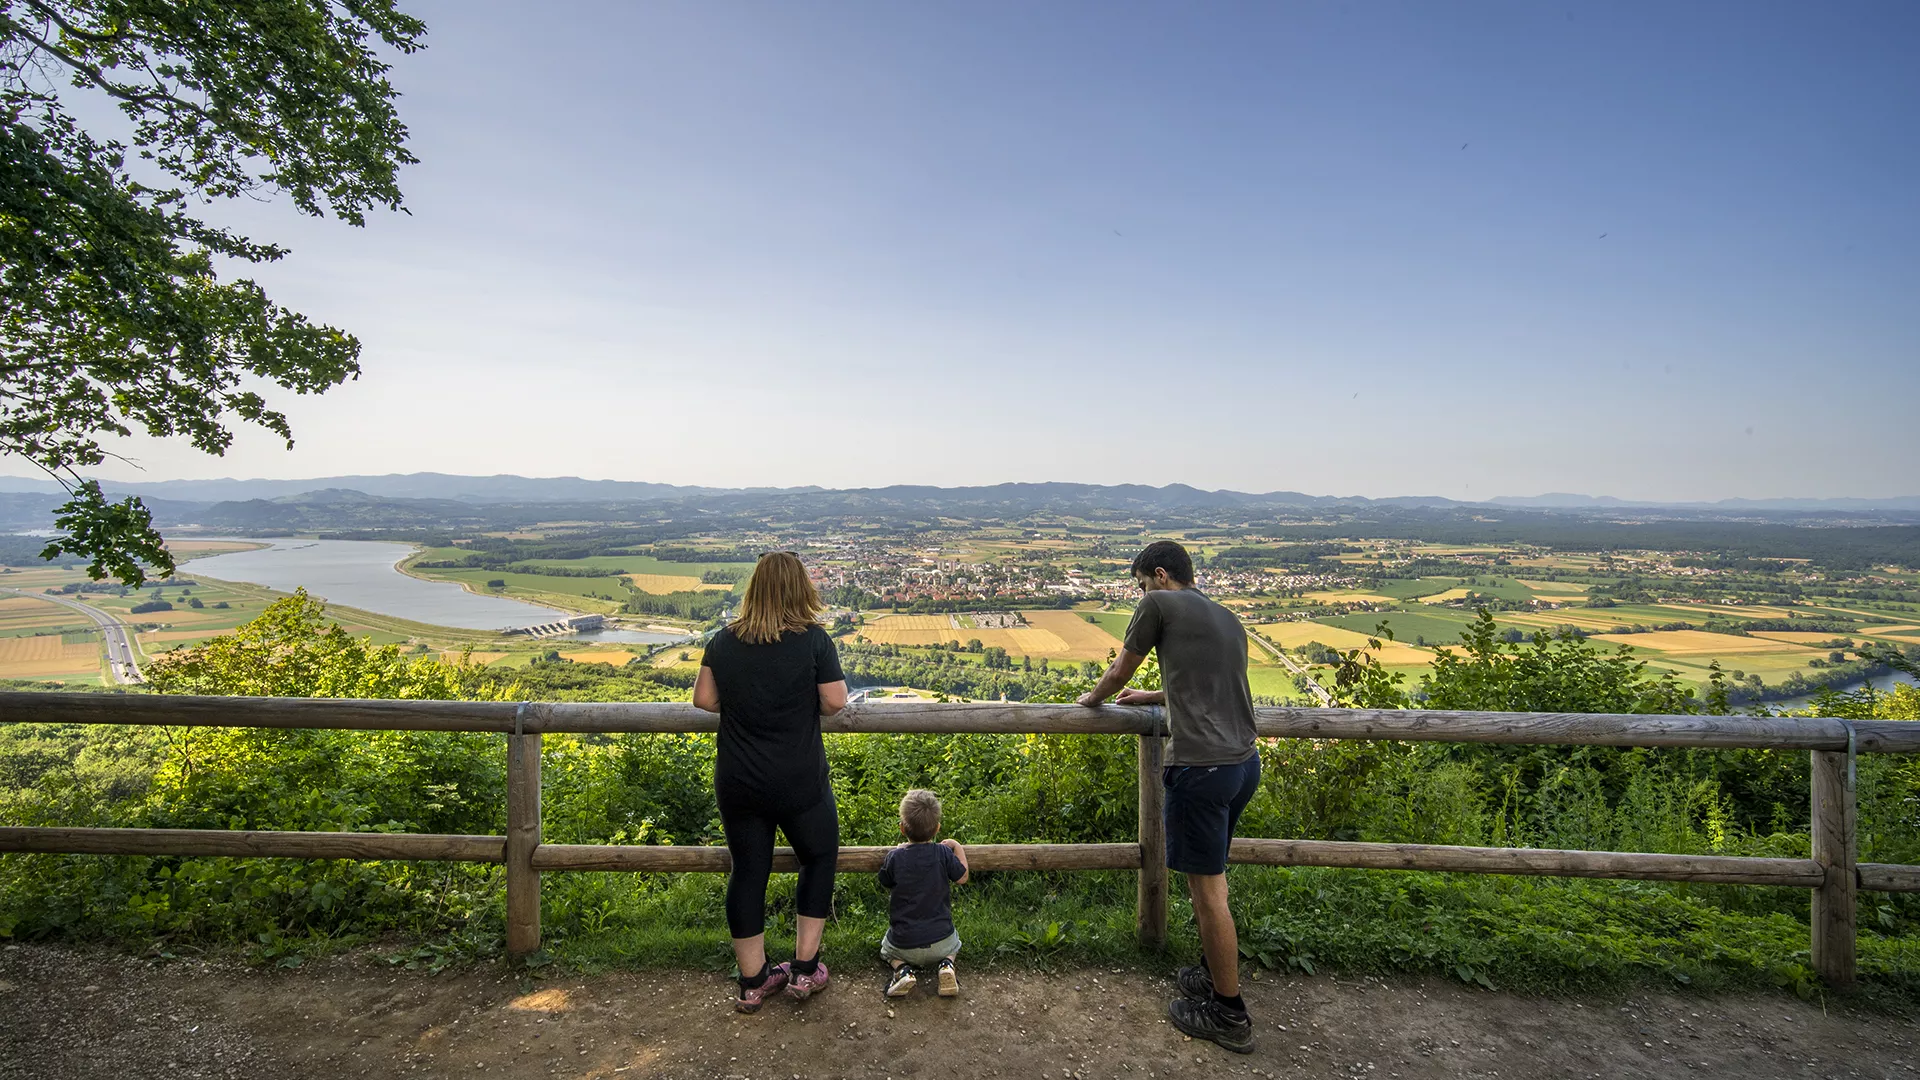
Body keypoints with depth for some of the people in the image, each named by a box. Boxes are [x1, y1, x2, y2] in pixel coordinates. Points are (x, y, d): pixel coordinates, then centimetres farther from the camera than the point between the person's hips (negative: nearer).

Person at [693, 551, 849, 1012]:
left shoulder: (724, 640, -2)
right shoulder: (813, 640, -14)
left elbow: (704, 699, 3)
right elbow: (835, 702, -13)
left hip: (736, 783, 4)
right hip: (798, 783, -3)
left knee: (748, 870, 15)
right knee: (819, 858, 18)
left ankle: (752, 981, 28)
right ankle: (805, 969, 23)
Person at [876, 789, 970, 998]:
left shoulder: (895, 857, -13)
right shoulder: (943, 854, -13)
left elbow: (885, 883, 7)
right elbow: (962, 878, 3)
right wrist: (957, 847, 14)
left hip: (904, 944, -1)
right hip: (940, 942, 1)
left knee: (887, 947, 32)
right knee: (951, 943, 35)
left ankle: (903, 969, 1)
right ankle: (945, 965, 2)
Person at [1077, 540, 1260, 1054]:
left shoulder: (1160, 604, -4)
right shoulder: (1229, 620, 18)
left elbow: (1119, 671, 6)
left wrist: (1092, 698, 25)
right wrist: (1152, 697, 40)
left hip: (1202, 766, -8)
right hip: (1245, 762, 9)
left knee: (1208, 888, 3)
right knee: (1207, 876, 22)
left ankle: (1229, 1015, 15)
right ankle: (1213, 972, 36)